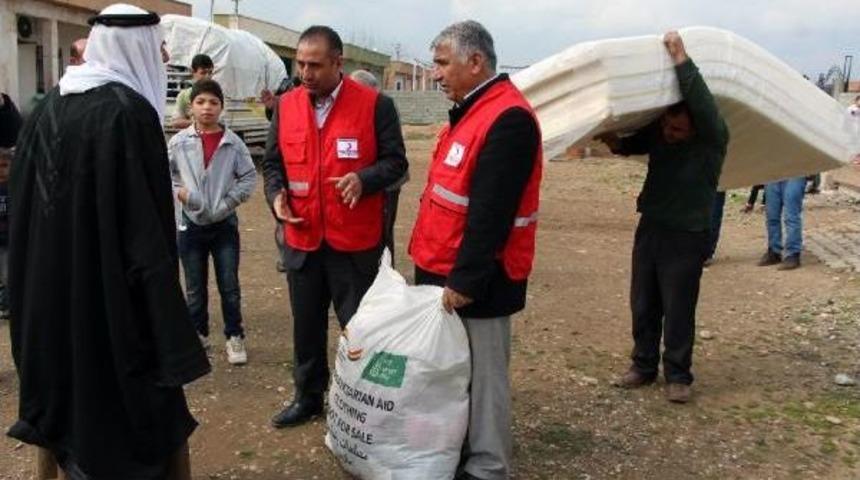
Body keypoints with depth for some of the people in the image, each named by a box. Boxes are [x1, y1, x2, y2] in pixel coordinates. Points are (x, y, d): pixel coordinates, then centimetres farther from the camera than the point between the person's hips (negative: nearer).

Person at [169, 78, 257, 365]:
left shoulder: (233, 142, -6)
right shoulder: (179, 142, -4)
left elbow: (249, 176, -1)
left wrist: (229, 201, -10)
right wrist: (178, 191, -9)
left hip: (225, 224, -1)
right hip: (191, 223, 1)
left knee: (229, 285, 5)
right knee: (195, 287, 13)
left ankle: (234, 337, 19)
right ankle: (198, 335, 29)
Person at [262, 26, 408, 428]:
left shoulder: (375, 105, -8)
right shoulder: (286, 105, 6)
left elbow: (395, 161, -5)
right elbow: (272, 161, 13)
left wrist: (364, 179, -24)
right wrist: (276, 193, -6)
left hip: (355, 243, -4)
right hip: (302, 240, 4)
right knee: (306, 325, 17)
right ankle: (308, 398, 34)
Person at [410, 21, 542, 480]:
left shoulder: (508, 119, -20)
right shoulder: (471, 110, 14)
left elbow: (491, 214, -24)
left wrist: (465, 279, -22)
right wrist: (434, 264, 19)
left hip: (476, 279, -10)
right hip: (445, 268, 10)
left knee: (481, 375, 3)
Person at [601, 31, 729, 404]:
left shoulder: (713, 138, -15)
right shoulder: (657, 132, 0)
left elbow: (705, 105, -35)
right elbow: (627, 146, 17)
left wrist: (681, 59, -36)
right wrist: (610, 137, -6)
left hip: (686, 236, -5)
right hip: (650, 228, 6)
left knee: (678, 310, 2)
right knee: (643, 305, 12)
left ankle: (678, 376, 17)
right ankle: (643, 366, 27)